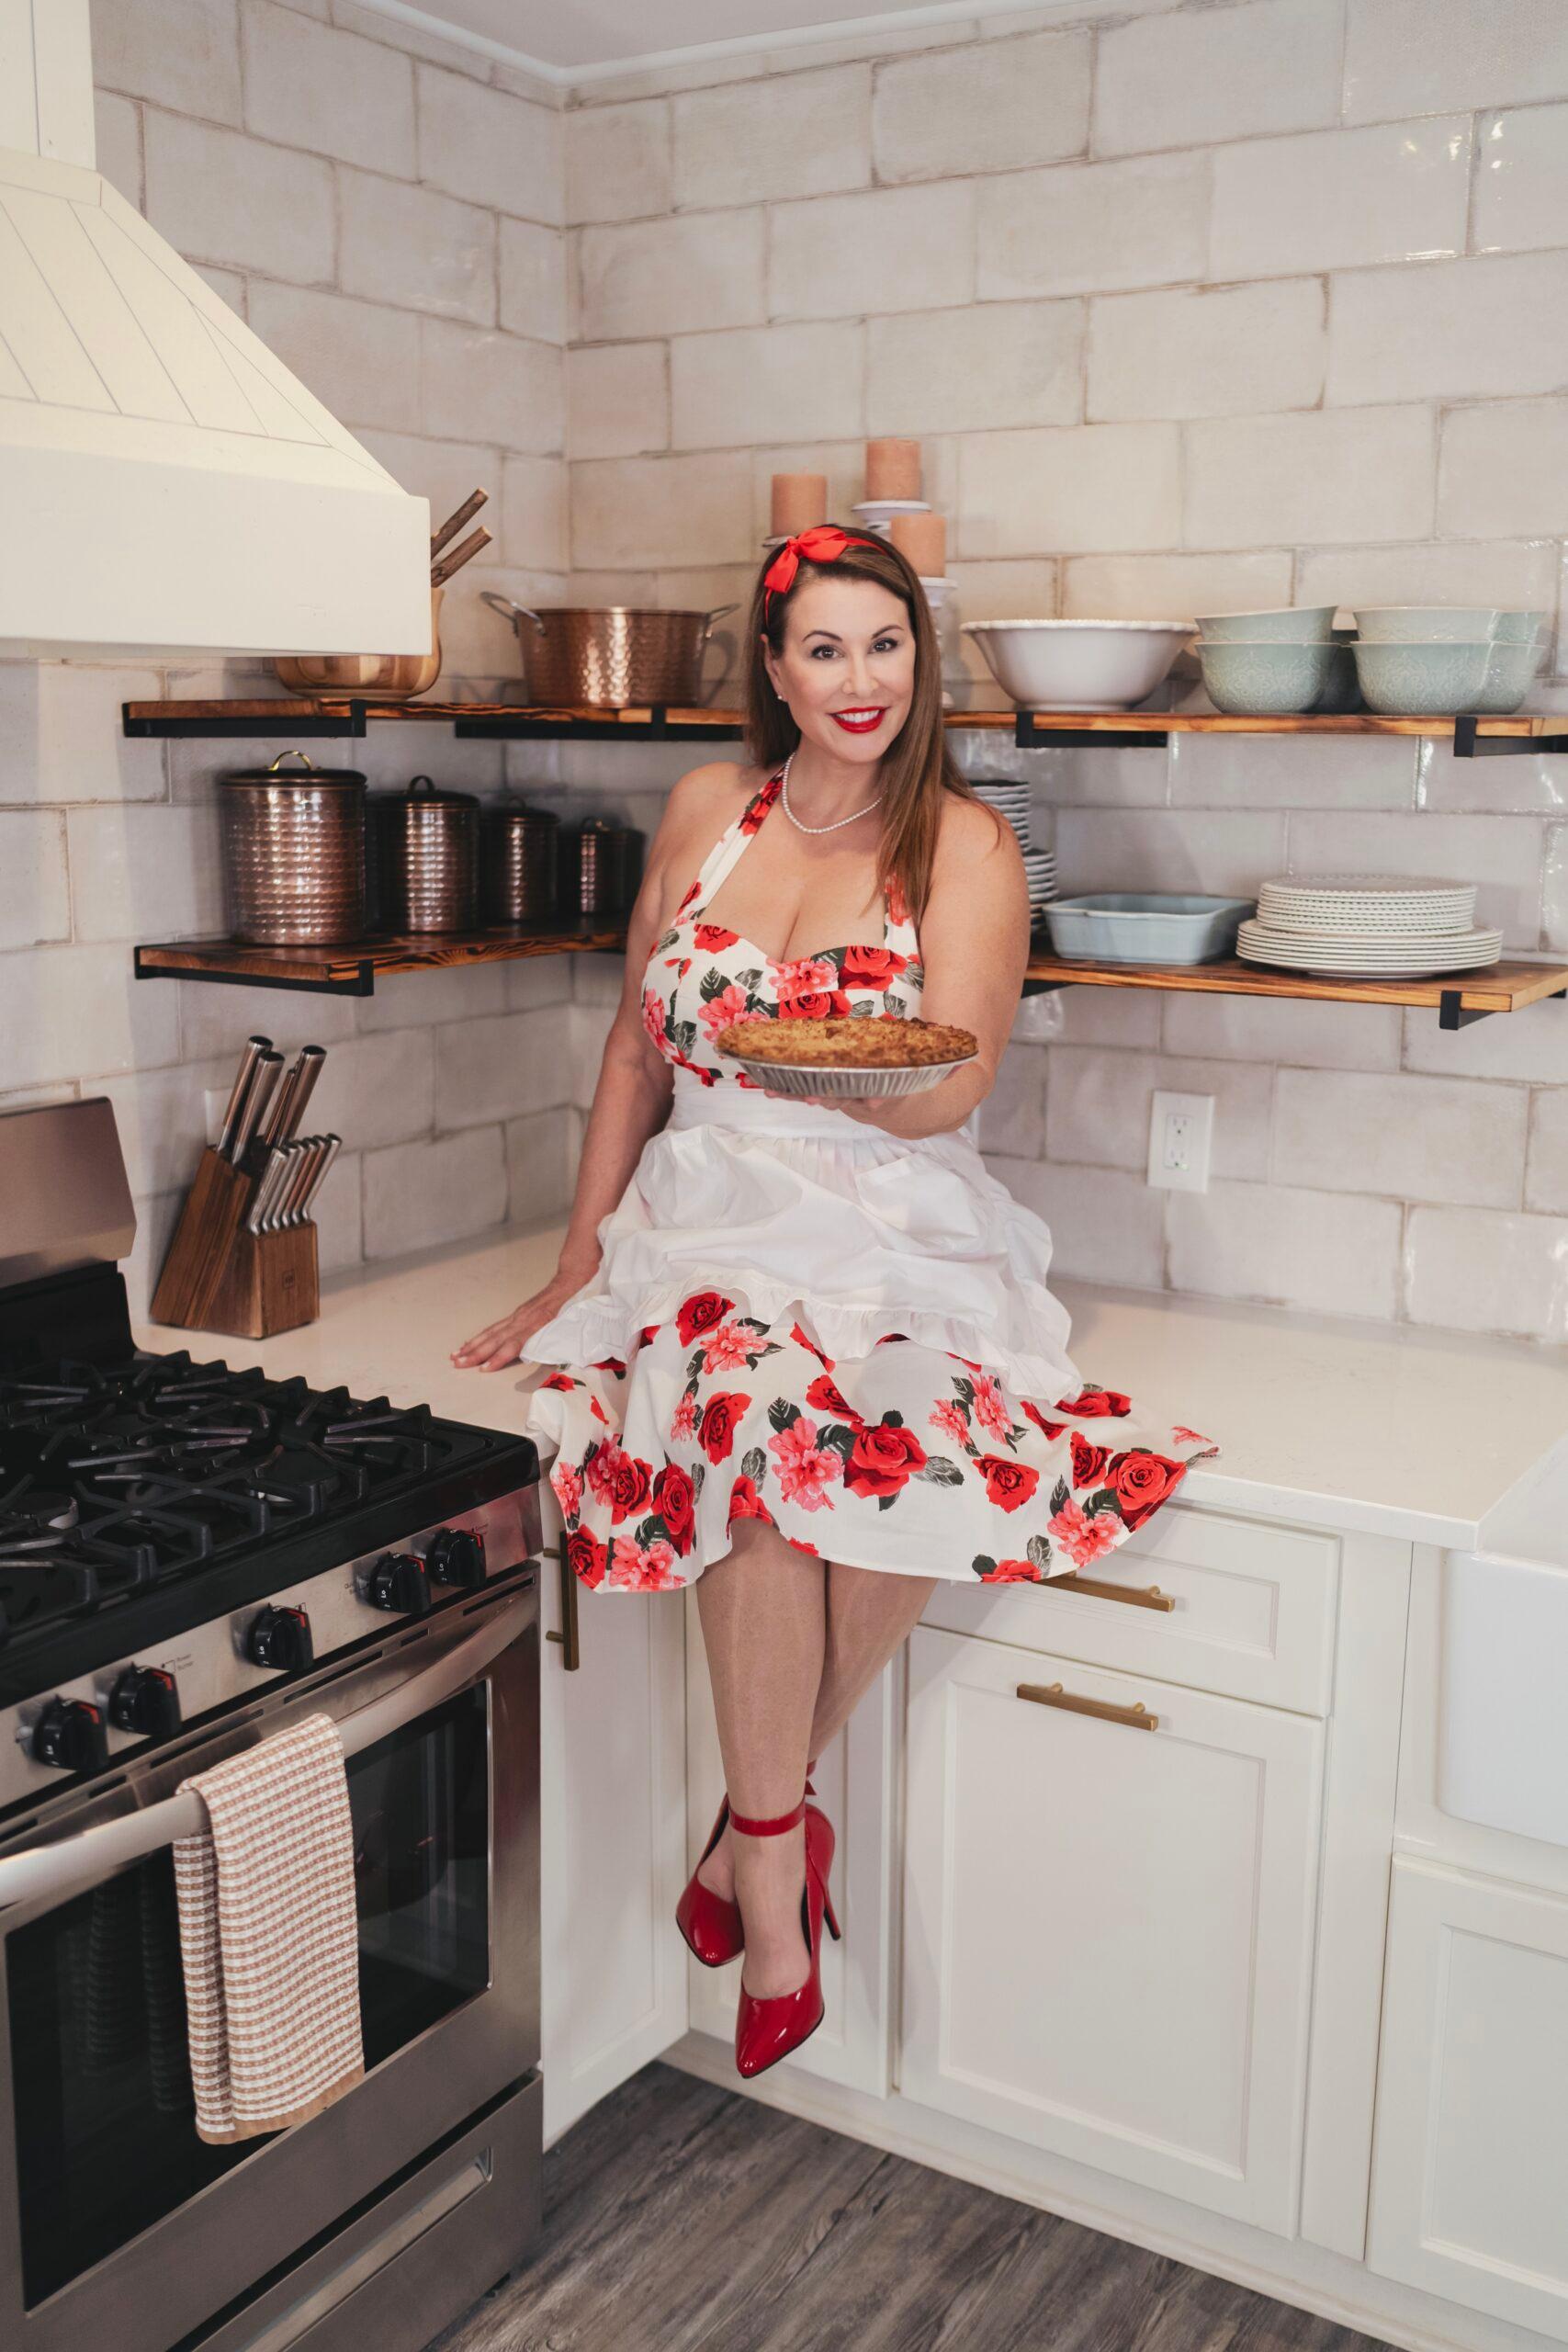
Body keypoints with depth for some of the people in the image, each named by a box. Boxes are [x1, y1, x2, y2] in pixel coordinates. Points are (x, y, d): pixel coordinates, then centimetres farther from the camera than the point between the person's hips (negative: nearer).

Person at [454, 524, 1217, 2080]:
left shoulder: (966, 846, 1)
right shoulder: (707, 811, 9)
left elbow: (947, 1094, -11)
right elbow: (638, 1045, 15)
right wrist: (576, 1264, 13)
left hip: (893, 1234, -1)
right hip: (711, 1218, 1)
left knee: (914, 1465, -31)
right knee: (762, 1423, -32)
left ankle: (751, 1829, -7)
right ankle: (778, 1847, -14)